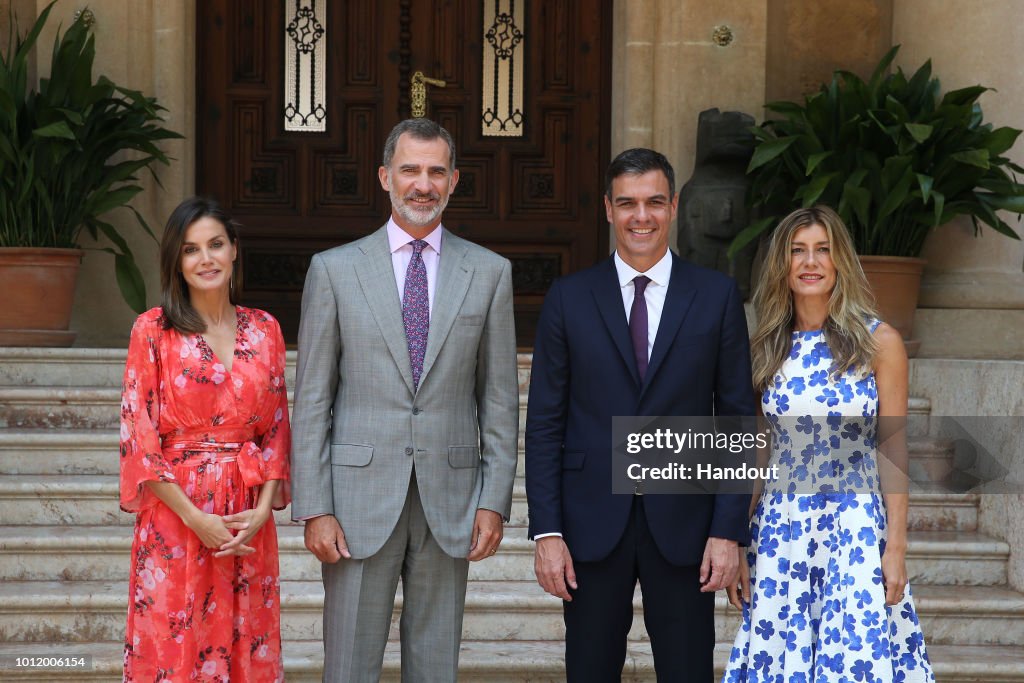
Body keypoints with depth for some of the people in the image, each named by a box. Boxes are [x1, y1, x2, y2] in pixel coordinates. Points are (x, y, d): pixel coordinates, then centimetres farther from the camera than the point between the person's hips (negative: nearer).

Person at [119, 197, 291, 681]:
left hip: (248, 519, 3)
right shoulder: (153, 330, -2)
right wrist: (195, 518, -12)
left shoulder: (264, 330, 8)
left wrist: (263, 509, -6)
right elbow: (139, 436, -5)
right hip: (174, 513, -3)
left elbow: (276, 429, 9)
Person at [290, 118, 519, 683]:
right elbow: (311, 399, 1)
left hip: (450, 501, 1)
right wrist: (313, 509, -5)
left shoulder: (489, 273, 6)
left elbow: (500, 398, 7)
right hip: (360, 497, -1)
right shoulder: (334, 269, 2)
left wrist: (495, 501, 0)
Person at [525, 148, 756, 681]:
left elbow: (737, 419, 2)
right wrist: (546, 531, -5)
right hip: (592, 523, 0)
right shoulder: (568, 299, 3)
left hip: (682, 524, 0)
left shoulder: (717, 296, 3)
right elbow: (544, 423, 2)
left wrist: (728, 530, -5)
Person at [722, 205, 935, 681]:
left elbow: (892, 451, -1)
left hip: (857, 530, -2)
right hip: (779, 529, 2)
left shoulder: (879, 343, -1)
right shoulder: (764, 348, 6)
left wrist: (895, 547, -5)